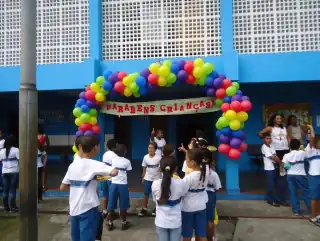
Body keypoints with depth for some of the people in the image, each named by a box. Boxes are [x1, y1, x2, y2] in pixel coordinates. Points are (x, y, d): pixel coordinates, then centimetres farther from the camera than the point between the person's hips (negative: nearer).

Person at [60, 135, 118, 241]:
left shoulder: (72, 165, 5)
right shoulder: (93, 164, -15)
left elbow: (62, 187, 12)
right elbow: (114, 172, -27)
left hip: (73, 210, 7)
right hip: (88, 210, -7)